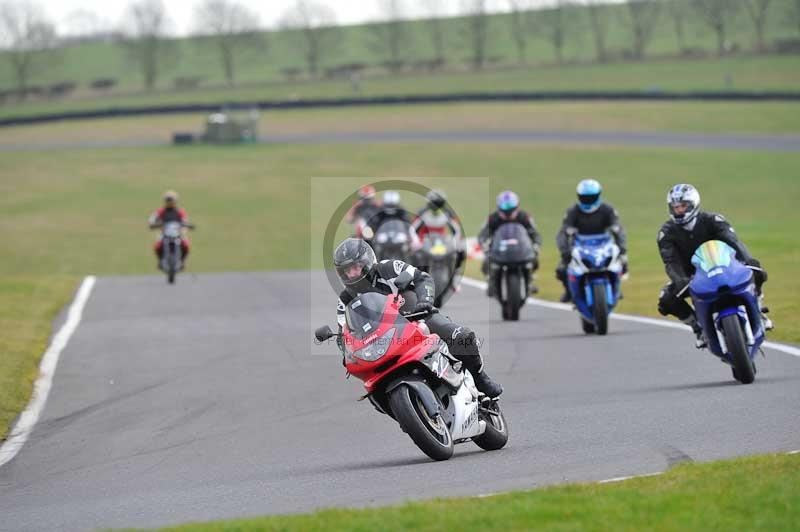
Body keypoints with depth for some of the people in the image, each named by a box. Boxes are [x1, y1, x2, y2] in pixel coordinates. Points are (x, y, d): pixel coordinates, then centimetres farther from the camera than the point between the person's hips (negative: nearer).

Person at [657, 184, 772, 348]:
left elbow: (733, 240, -30)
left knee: (755, 274, -26)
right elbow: (670, 262, -23)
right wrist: (679, 280, -46)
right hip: (690, 275, 1)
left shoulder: (711, 220, -16)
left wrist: (749, 260, -50)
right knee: (667, 300, -27)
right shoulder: (667, 231, -13)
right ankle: (698, 326, -6)